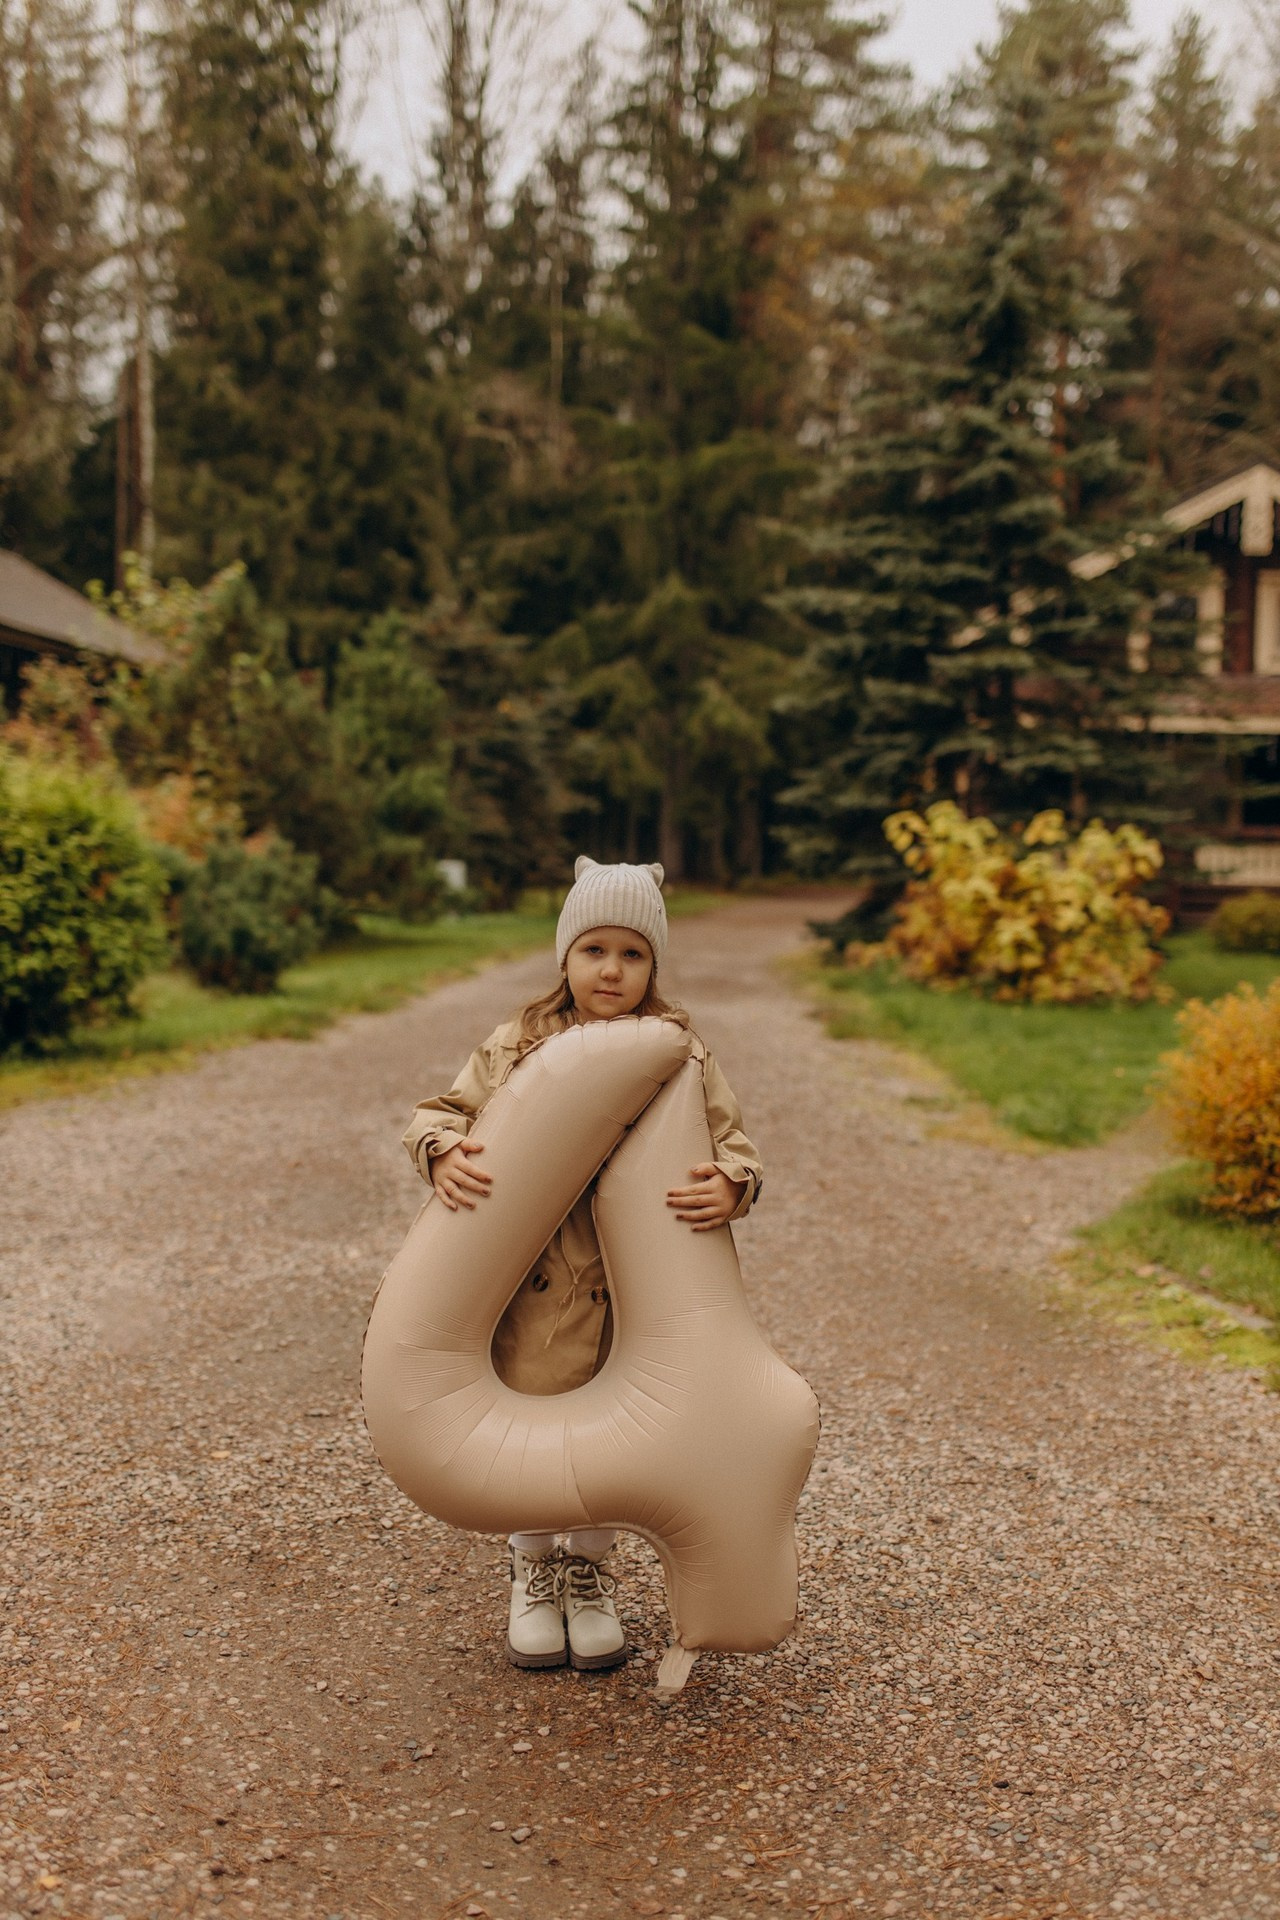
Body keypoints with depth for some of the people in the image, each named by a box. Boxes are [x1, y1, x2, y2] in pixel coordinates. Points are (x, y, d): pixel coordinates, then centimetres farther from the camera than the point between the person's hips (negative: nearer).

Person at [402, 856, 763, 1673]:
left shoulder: (681, 1054, -2)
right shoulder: (518, 1046, -2)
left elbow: (732, 1139, -4)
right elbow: (443, 1109, -1)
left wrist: (731, 1185, -27)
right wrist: (444, 1152, -23)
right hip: (535, 1282, 0)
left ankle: (591, 1572, 38)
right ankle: (533, 1571, 37)